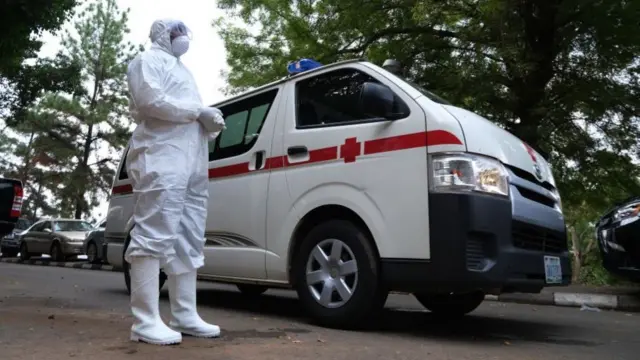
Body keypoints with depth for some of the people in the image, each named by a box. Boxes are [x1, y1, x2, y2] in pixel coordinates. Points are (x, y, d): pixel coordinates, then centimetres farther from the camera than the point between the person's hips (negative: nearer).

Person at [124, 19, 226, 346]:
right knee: (155, 236, -13)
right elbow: (150, 100, -13)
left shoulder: (182, 70, 33)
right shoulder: (148, 60, 6)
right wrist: (199, 111, -9)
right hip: (161, 160, -9)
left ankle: (185, 316, 11)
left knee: (188, 241, 6)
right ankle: (146, 322, -11)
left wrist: (211, 124, 5)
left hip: (193, 163, 10)